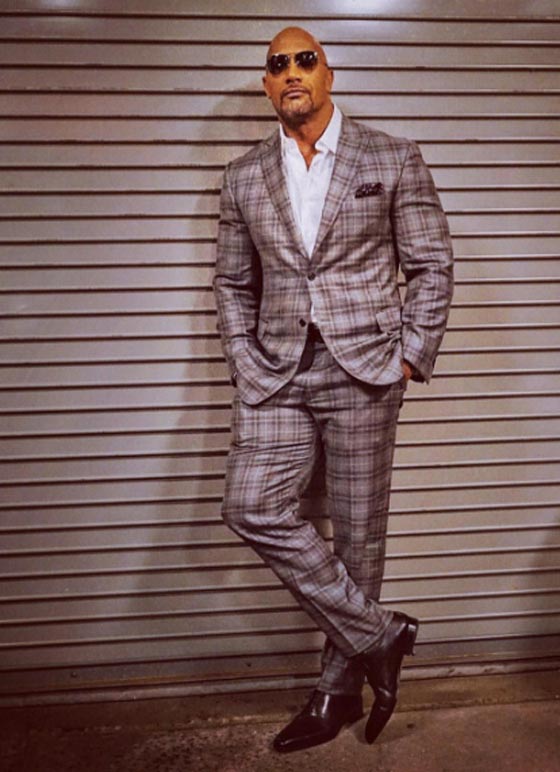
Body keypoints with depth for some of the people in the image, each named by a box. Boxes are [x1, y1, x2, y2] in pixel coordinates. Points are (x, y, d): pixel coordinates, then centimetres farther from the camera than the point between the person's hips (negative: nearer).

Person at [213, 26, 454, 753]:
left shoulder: (392, 159, 3)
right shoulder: (244, 177, 11)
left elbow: (432, 267, 4)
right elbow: (233, 284, 16)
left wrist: (409, 358, -4)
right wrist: (245, 366, 4)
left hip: (363, 372, -2)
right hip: (276, 377, 3)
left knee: (358, 534, 2)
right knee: (252, 507, -12)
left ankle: (339, 691, 21)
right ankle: (381, 634, 4)